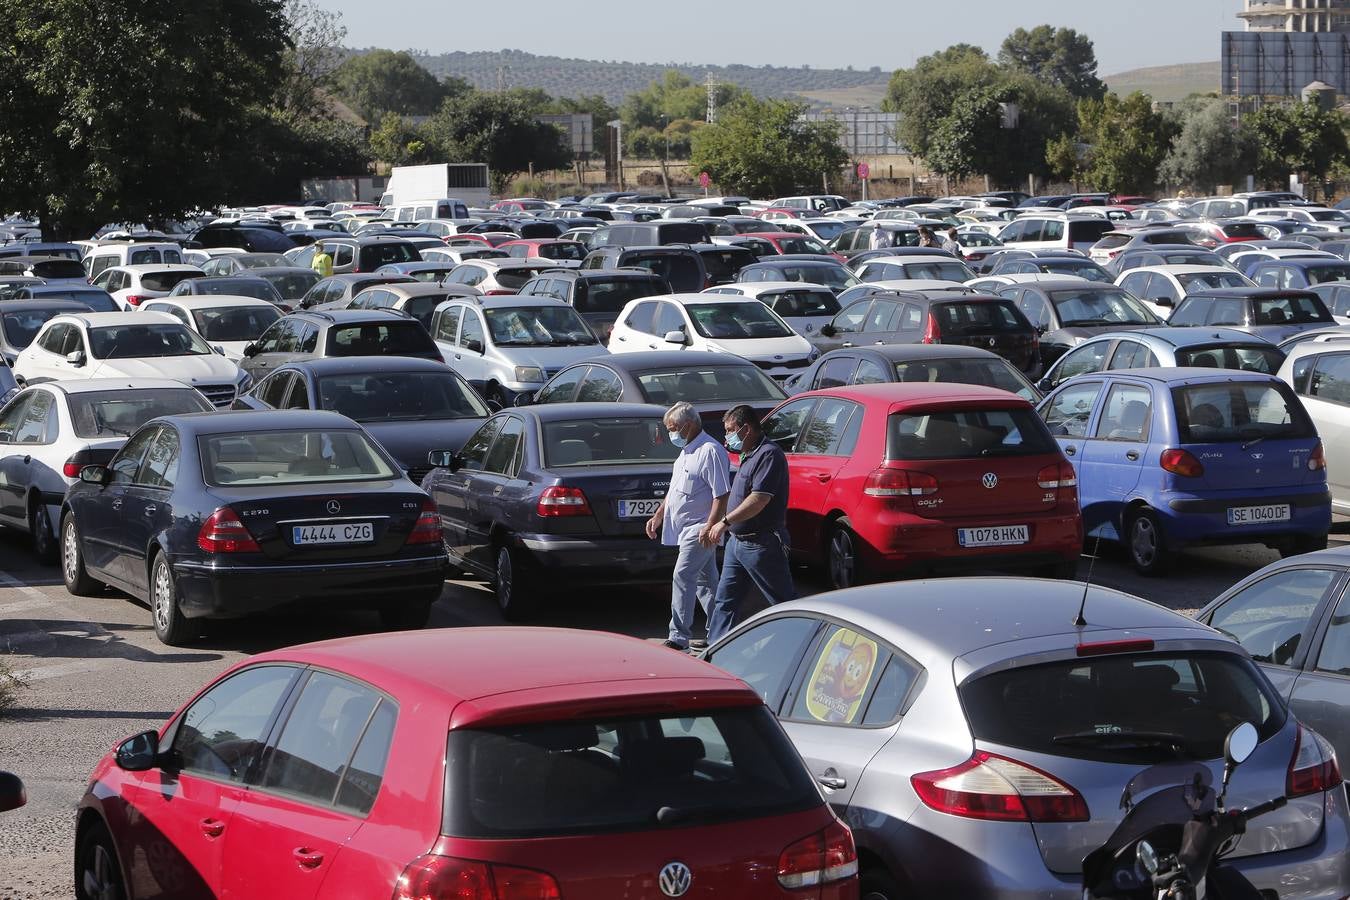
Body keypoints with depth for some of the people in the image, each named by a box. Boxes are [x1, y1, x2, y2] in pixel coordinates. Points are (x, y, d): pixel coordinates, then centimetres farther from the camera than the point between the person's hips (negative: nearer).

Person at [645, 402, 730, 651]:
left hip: (699, 528, -10)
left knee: (682, 577, -14)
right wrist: (658, 516, 24)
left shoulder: (710, 451, -15)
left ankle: (679, 637, -15)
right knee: (705, 580, 13)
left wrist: (710, 527, -25)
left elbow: (721, 495, -20)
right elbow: (674, 490, 27)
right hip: (687, 528, 10)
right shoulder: (686, 452, 16)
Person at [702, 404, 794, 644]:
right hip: (737, 541, 10)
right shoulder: (748, 456, 16)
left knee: (784, 601, -2)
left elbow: (759, 499, -25)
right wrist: (714, 526, 23)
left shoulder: (769, 455, -17)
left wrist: (725, 522, -24)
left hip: (761, 544, -10)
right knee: (724, 601, 8)